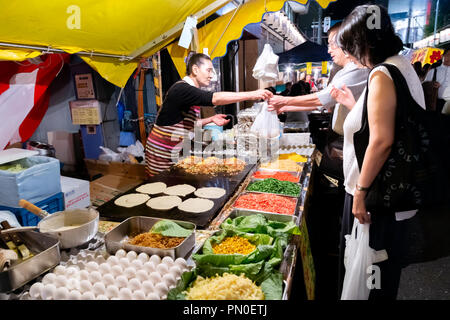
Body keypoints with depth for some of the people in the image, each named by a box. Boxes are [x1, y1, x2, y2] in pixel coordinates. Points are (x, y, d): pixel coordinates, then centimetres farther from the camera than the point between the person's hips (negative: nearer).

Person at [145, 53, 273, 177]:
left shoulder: (190, 90, 12)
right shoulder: (181, 89, -19)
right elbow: (215, 99, -32)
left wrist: (211, 119, 3)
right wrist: (251, 95, -32)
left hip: (173, 151, 9)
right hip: (161, 152, -9)